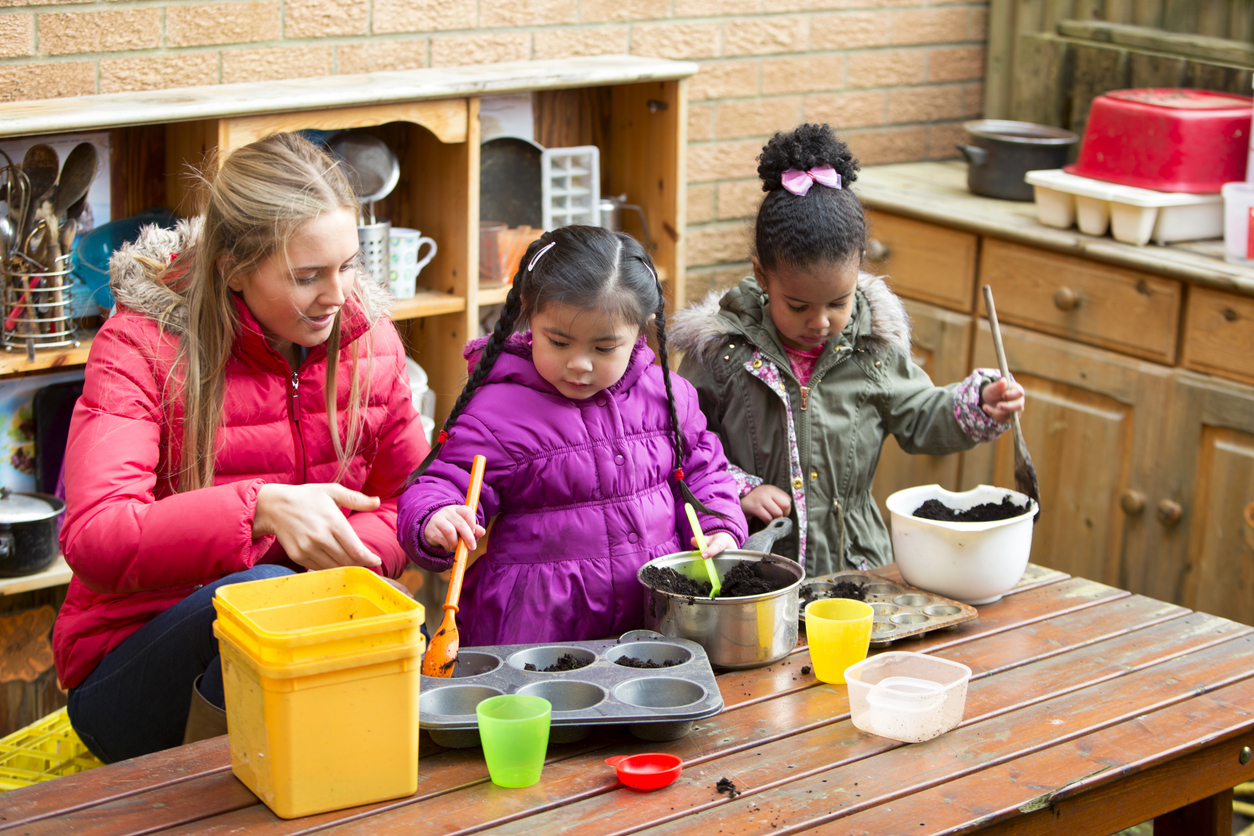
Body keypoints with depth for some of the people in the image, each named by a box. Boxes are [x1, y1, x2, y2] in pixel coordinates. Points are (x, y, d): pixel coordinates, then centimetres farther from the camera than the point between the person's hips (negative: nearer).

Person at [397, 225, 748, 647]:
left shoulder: (665, 395, 9)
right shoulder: (497, 411, -5)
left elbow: (701, 469, 22)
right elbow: (445, 483, -6)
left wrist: (721, 529, 6)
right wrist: (435, 524, -28)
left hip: (659, 612, 4)